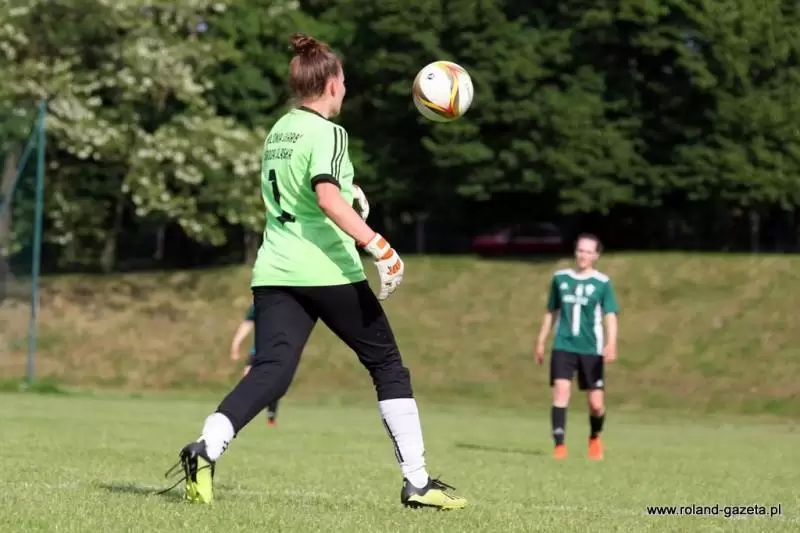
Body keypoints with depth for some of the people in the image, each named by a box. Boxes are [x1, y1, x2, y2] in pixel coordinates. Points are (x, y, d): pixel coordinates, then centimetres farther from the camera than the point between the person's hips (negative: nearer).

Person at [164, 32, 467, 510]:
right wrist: (377, 245, -26)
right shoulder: (327, 134, -8)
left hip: (276, 273, 6)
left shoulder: (277, 133, 16)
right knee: (388, 366, 8)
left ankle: (207, 448, -31)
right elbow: (327, 197, -24)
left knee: (271, 372, -4)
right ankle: (417, 482, 10)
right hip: (330, 272, -6)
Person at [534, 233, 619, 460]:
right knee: (561, 390, -17)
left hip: (591, 349, -1)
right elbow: (551, 312, 17)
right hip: (563, 346, 1)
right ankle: (559, 445, -17)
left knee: (596, 403, 1)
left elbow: (610, 316, -9)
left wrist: (611, 343, -24)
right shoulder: (560, 278, 7)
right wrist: (541, 342, 16)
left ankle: (595, 438, 31)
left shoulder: (602, 283, -1)